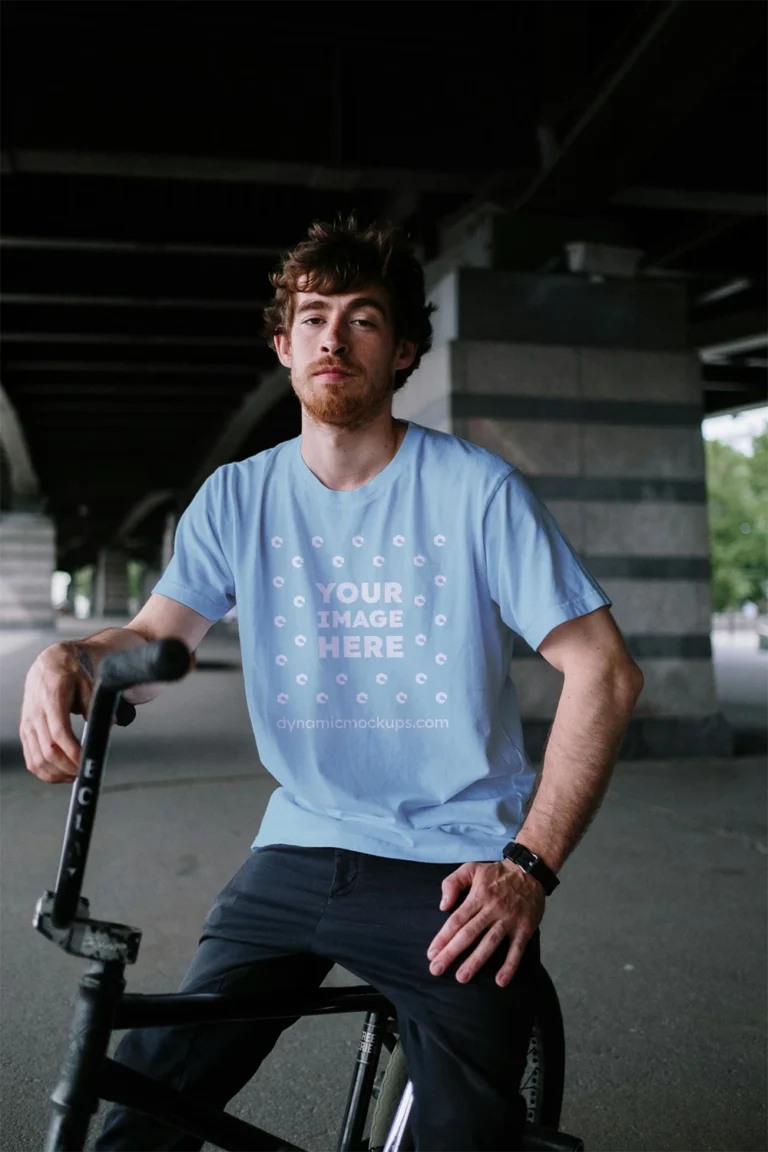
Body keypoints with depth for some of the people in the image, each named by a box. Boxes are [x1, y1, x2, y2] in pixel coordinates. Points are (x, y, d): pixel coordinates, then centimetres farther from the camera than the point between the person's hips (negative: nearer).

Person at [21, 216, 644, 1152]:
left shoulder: (476, 489, -7)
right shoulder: (239, 495, 4)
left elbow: (603, 670, -8)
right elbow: (152, 639, 2)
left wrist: (530, 865, -15)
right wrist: (67, 659, -23)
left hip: (451, 872, -2)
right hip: (298, 855, 3)